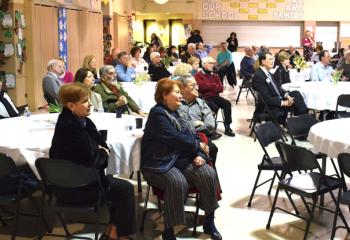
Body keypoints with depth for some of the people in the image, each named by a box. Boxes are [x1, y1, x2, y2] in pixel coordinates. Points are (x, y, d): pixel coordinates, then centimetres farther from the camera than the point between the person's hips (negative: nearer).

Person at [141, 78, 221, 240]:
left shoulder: (178, 114, 17)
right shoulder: (157, 114, -8)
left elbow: (192, 137, 13)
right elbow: (176, 139, -18)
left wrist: (200, 155, -8)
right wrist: (199, 146, -4)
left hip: (181, 159, 7)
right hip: (159, 164, -7)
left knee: (208, 174, -18)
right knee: (178, 182, -36)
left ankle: (209, 222, -6)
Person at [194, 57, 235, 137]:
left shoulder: (214, 75, 19)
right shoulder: (198, 75, 1)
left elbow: (221, 89, 9)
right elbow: (202, 86, -17)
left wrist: (209, 86, -5)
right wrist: (214, 85, -3)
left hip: (215, 96, 6)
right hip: (204, 98, -6)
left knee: (227, 103, -18)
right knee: (214, 107, -32)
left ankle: (227, 127, -16)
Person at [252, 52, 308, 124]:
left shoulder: (267, 73, 12)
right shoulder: (258, 76, -18)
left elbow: (277, 88, 16)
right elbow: (266, 98, -22)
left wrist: (286, 95, -3)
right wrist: (283, 103, -21)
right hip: (268, 107, -9)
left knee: (296, 94, -7)